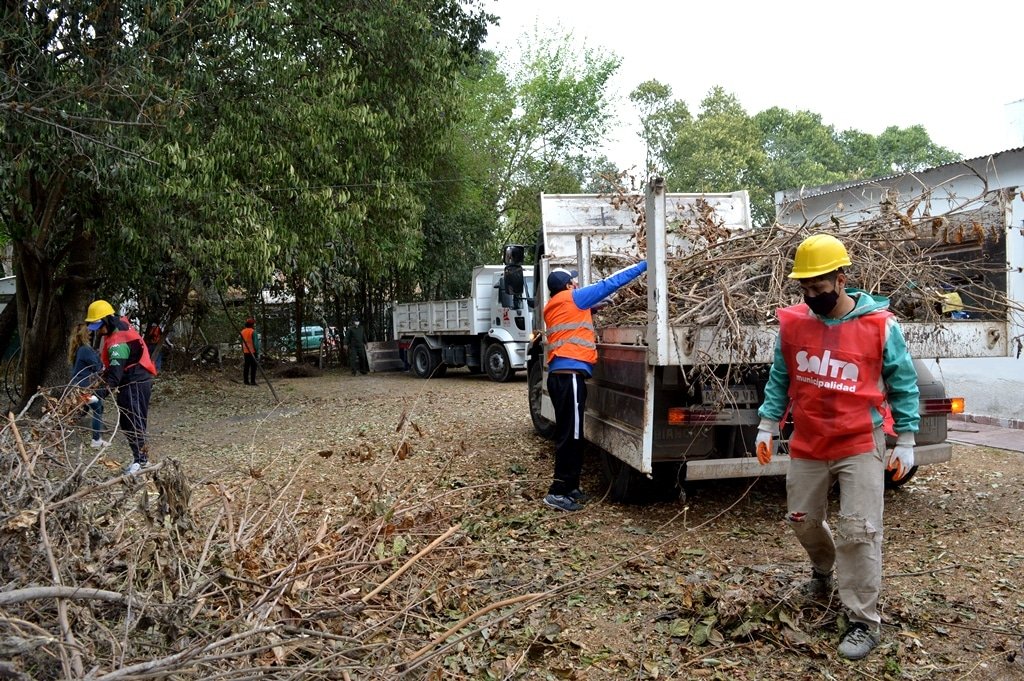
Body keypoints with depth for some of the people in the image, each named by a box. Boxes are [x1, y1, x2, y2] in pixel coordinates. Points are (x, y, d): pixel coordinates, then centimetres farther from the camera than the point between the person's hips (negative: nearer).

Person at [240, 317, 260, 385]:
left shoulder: (242, 331, 9)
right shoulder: (253, 332, -11)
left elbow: (242, 343, 13)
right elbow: (256, 343, -13)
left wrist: (242, 351, 19)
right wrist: (257, 352, -9)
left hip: (245, 352, 6)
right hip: (252, 352, -6)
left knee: (246, 367, 8)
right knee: (253, 367, -4)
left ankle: (246, 381, 8)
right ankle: (252, 381, -7)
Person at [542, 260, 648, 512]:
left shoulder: (554, 307, 21)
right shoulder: (571, 298, -2)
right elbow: (609, 284, 0)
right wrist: (643, 266, 6)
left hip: (561, 375, 9)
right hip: (570, 375, -9)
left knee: (569, 434, 14)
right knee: (570, 435, -8)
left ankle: (569, 487, 20)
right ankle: (557, 492, -6)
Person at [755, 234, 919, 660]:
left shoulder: (879, 326, -11)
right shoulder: (792, 323, -3)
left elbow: (903, 386, -1)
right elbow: (779, 379, 8)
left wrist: (905, 442, -1)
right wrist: (767, 425, 4)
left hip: (860, 446, -4)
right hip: (807, 446, 4)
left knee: (858, 531, -4)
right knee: (802, 518, 18)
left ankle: (864, 622, 10)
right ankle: (823, 567, 50)